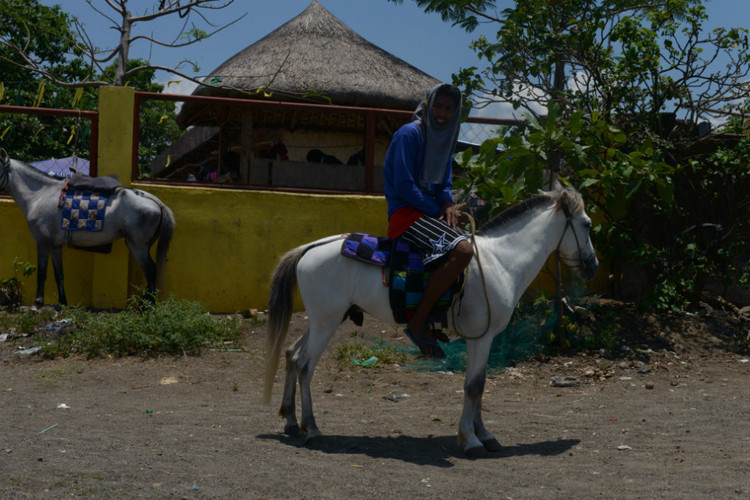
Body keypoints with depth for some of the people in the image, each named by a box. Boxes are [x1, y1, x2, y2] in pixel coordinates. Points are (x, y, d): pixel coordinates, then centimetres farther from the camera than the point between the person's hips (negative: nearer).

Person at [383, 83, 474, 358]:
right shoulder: (409, 134, -10)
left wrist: (448, 204, -5)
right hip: (406, 214, -10)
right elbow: (404, 186, -16)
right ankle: (418, 323, -26)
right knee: (462, 250, -30)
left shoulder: (444, 139, 15)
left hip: (430, 211, 10)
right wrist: (438, 210, -12)